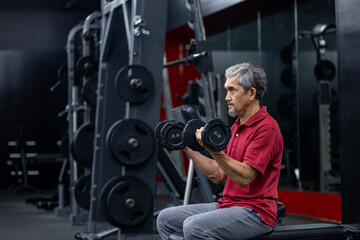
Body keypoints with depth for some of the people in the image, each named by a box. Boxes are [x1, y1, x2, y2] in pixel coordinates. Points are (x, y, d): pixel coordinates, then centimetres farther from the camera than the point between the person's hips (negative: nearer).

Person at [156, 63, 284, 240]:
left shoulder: (266, 128, -14)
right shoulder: (236, 127, 16)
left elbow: (245, 177, -23)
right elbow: (218, 175, 13)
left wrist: (214, 150, -32)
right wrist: (187, 148, 9)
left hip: (255, 211, -10)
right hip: (227, 204, 10)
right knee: (166, 219, 5)